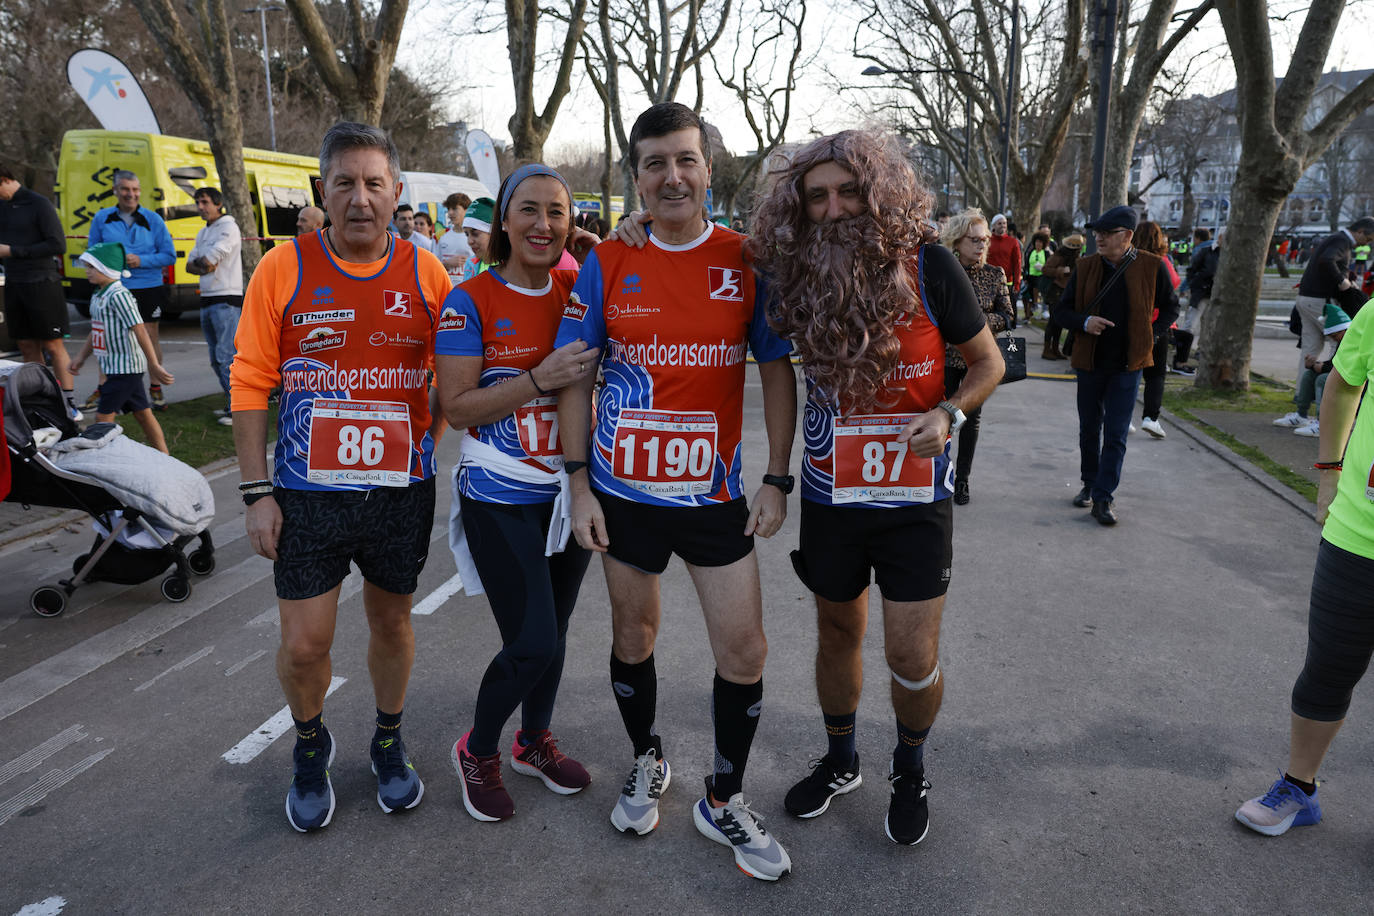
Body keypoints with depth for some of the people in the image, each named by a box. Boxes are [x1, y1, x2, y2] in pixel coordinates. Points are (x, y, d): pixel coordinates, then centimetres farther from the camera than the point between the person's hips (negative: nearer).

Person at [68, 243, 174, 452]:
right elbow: (95, 330, 23)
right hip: (114, 366, 10)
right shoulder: (98, 296, 12)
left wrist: (154, 366, -22)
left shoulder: (118, 295, -17)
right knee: (142, 412, 13)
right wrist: (81, 357, 22)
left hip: (125, 366, -10)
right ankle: (163, 457, 19)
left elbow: (139, 331, -21)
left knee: (104, 417, -8)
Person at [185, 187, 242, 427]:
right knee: (216, 359, 11)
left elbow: (207, 260, -17)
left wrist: (201, 261, 5)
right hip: (206, 300, 9)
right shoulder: (203, 233, 20)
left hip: (226, 300, -9)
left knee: (226, 356, -14)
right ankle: (232, 403, 19)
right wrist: (204, 268, -7)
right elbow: (190, 265, 14)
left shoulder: (229, 227, -8)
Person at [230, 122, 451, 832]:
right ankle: (310, 745, 35)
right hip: (307, 493, -1)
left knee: (391, 621, 16)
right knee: (304, 645, 3)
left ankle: (389, 741, 40)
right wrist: (257, 492, -6)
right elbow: (250, 383, -3)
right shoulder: (283, 268, -5)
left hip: (402, 489, 1)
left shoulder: (426, 273, -1)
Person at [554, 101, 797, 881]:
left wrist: (778, 479, -5)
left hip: (715, 494, 0)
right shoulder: (607, 266, -2)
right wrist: (579, 482, -4)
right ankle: (648, 763, 41)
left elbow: (778, 369, 1)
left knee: (745, 650, 2)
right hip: (625, 494, 1)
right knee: (633, 637, 16)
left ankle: (724, 801, 24)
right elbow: (576, 377, 1)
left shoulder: (746, 261, -3)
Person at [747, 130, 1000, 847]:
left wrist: (950, 414, -18)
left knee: (913, 659, -1)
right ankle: (839, 761, 41)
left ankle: (910, 769, 30)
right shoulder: (793, 279, -6)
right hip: (829, 496, 2)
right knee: (837, 633, 16)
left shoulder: (927, 268, -11)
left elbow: (987, 362, -1)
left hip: (915, 499, -2)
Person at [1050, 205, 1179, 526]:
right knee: (1089, 429, 14)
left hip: (1127, 365, -2)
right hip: (1089, 361, 2)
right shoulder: (1086, 266, -2)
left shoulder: (1152, 267, -6)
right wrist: (1085, 322, -18)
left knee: (1115, 435, -3)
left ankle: (1103, 498, 2)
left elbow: (1170, 308, 7)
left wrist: (1150, 335, -7)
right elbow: (1061, 311, 2)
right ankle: (1090, 484, 32)